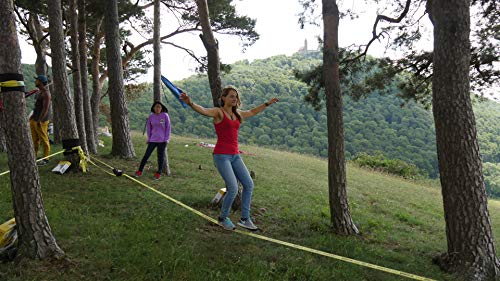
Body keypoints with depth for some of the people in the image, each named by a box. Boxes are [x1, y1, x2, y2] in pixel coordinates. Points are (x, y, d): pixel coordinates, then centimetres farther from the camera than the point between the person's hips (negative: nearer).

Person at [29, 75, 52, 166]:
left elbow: (45, 108, -20)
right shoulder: (38, 92, 15)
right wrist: (32, 116, 20)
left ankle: (46, 158, 4)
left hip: (41, 120, -9)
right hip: (34, 120, 9)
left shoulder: (46, 93, -14)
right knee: (34, 139, 12)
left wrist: (39, 120, -23)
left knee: (44, 139, -2)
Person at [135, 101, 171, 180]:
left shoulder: (165, 116, -5)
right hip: (153, 140, 2)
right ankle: (140, 171, 9)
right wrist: (149, 139, 7)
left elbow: (168, 128, -2)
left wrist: (166, 139, -6)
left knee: (161, 156, 5)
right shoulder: (151, 116, 3)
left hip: (162, 140, -2)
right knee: (146, 155, 1)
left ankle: (159, 173, 16)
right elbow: (149, 128, 11)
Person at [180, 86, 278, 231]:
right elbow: (203, 110, -28)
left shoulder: (237, 114, 13)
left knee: (249, 184, 4)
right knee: (233, 188, -14)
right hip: (221, 155, -8)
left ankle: (245, 219, 15)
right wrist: (190, 103, -49)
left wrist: (267, 103, 40)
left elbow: (252, 112, 33)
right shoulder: (218, 112, -7)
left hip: (235, 155, 8)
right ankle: (223, 218, 10)